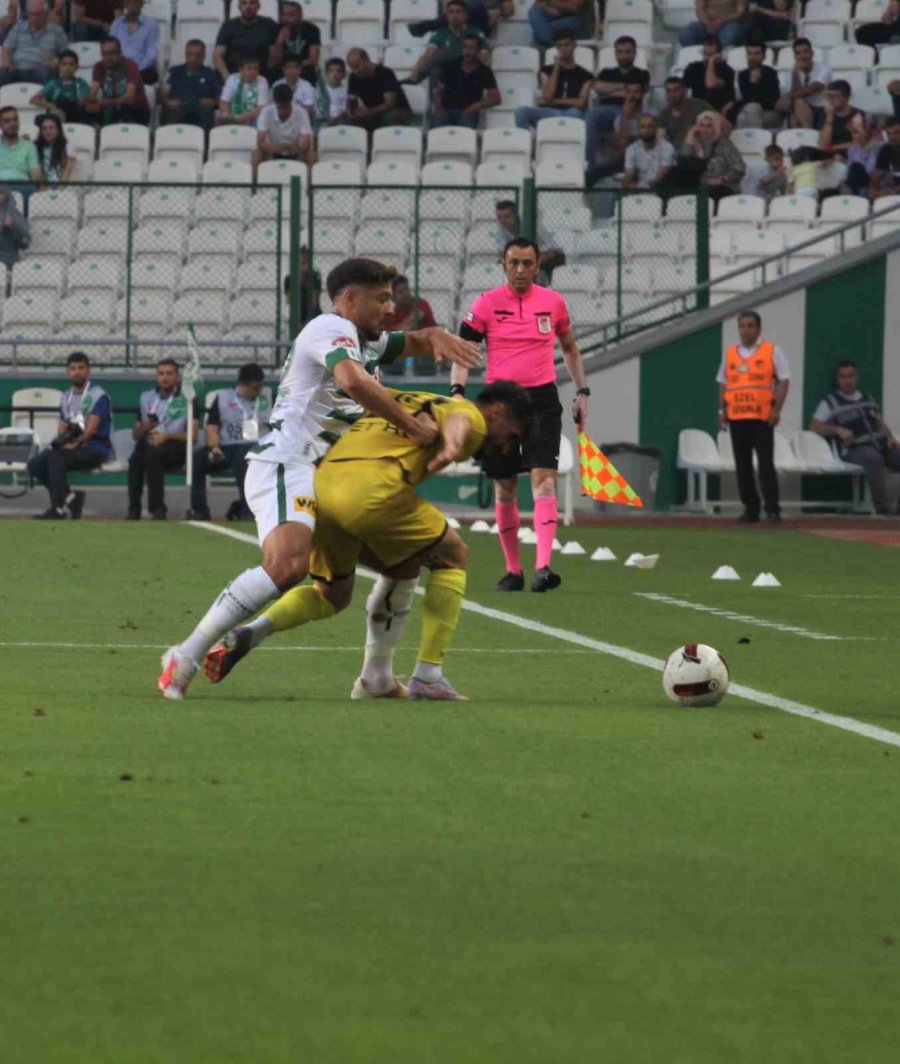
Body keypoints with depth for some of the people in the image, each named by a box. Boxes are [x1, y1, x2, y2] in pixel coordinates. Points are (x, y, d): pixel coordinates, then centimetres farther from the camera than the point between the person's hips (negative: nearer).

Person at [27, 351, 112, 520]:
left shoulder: (98, 395, -6)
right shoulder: (66, 397, 17)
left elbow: (91, 429, -16)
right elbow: (62, 428, 13)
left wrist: (75, 444, -26)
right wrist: (62, 439, -11)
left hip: (95, 447, -7)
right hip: (70, 445, 7)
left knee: (55, 457, -32)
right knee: (35, 465, -13)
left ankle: (58, 508, -31)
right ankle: (69, 497, -8)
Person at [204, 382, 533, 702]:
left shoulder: (413, 400, 35)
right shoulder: (473, 418, 10)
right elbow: (456, 420, -14)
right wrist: (453, 445, -36)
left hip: (322, 483, 7)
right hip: (372, 486, -7)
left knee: (331, 595, 28)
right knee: (452, 558, 15)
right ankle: (428, 677, 9)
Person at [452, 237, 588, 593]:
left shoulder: (553, 301, 5)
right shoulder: (487, 303, -1)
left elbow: (569, 347, 20)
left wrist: (582, 392, 17)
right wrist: (457, 392, -15)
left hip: (542, 400, 0)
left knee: (544, 479, -15)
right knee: (505, 489, 5)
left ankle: (543, 567, -23)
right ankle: (513, 570, 17)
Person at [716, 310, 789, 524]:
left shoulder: (772, 352, 1)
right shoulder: (730, 354, 13)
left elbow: (783, 381, -1)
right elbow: (723, 384, 18)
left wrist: (776, 409, -11)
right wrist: (722, 410, 8)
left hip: (762, 417, -4)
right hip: (736, 418, 4)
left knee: (766, 463, -8)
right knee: (742, 465, 5)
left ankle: (772, 510, -8)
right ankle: (750, 510, 11)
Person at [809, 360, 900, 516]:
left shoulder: (868, 400, 25)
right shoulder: (830, 402, 10)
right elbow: (814, 427, 1)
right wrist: (838, 430, -14)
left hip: (882, 445, 6)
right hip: (855, 449, -6)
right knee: (873, 458, -39)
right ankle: (882, 508, -39)